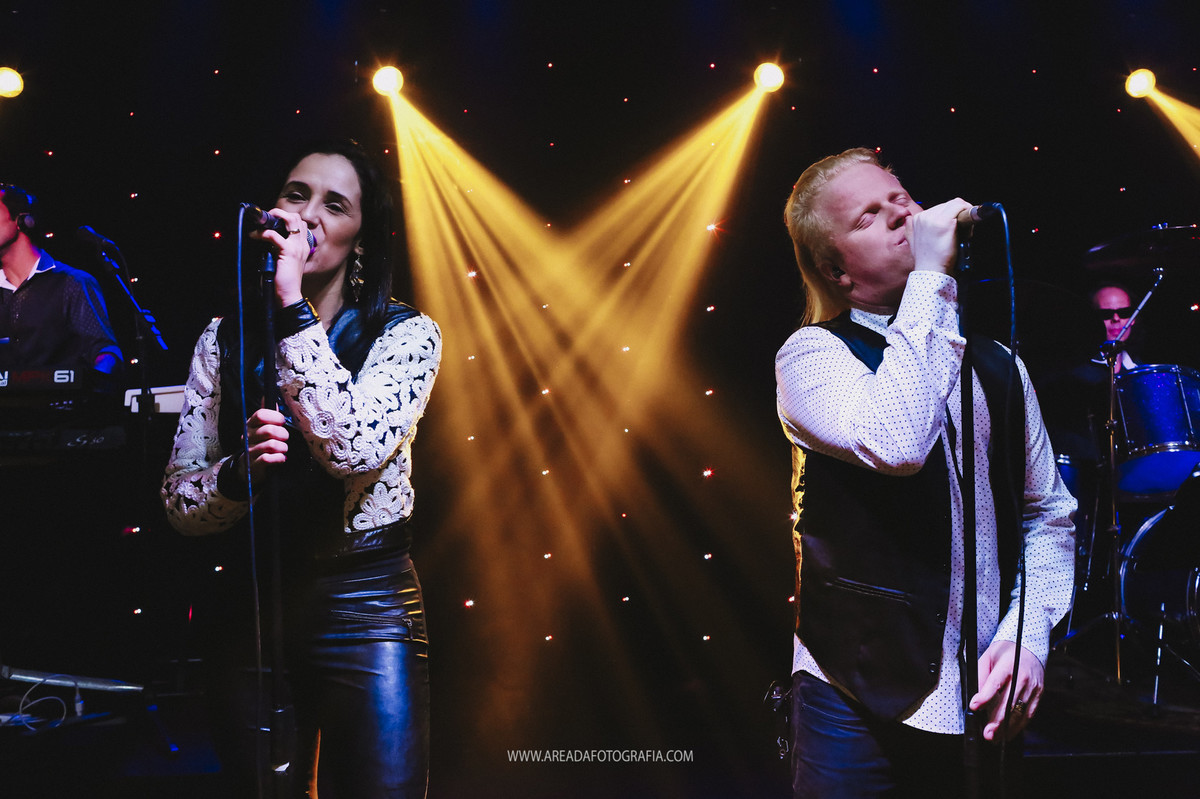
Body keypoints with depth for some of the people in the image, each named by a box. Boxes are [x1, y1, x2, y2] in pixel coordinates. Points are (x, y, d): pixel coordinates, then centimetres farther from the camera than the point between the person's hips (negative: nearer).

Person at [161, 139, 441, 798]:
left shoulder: (405, 334, -3)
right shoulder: (224, 340, 6)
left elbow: (355, 447, -22)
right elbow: (178, 501, 4)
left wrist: (292, 307, -20)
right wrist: (240, 472, -19)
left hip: (365, 607, -3)